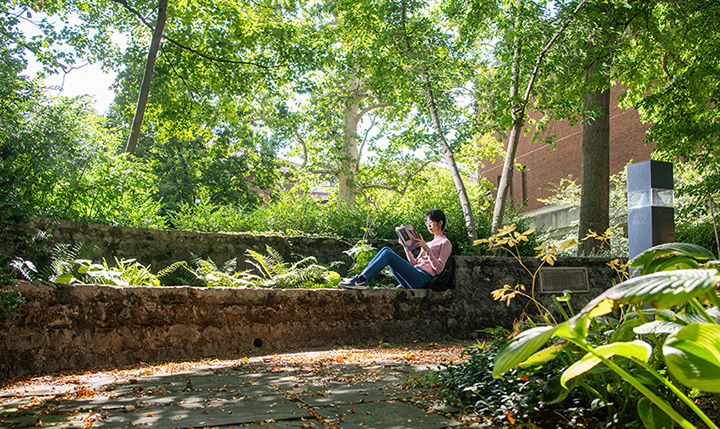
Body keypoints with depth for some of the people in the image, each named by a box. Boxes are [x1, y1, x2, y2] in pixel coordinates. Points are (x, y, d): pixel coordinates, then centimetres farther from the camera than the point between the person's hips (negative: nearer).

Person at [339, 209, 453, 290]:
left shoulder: (445, 243, 6)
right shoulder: (430, 243, 31)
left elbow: (439, 269, -6)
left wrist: (426, 249, -14)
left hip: (424, 277, -8)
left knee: (388, 254, -22)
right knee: (386, 249, -7)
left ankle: (361, 280, -29)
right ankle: (361, 278, -17)